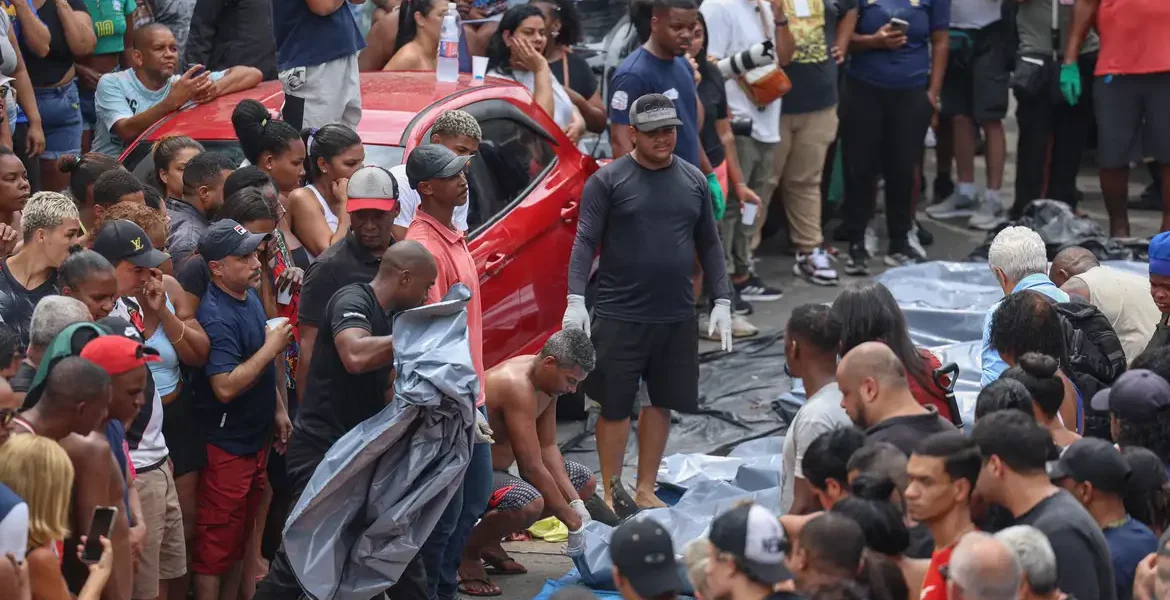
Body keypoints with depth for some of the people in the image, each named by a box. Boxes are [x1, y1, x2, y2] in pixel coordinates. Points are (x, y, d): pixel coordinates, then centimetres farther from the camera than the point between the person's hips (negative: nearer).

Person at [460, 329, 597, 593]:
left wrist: (576, 505, -4)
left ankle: (489, 538, 15)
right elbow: (532, 468, -28)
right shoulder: (517, 386, -29)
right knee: (529, 504, -38)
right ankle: (465, 551, -9)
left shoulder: (546, 380, 1)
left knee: (585, 482, 14)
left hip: (497, 466, 11)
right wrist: (573, 523, -21)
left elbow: (548, 448, 6)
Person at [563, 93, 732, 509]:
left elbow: (709, 245, 14)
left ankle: (646, 489, 22)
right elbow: (585, 240, -8)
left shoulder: (693, 181, 10)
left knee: (662, 402, 10)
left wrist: (722, 301, 8)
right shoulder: (608, 180, -4)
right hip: (620, 315, -4)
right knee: (615, 405, 2)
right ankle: (611, 493, 12)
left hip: (677, 318, 4)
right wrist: (575, 299, -19)